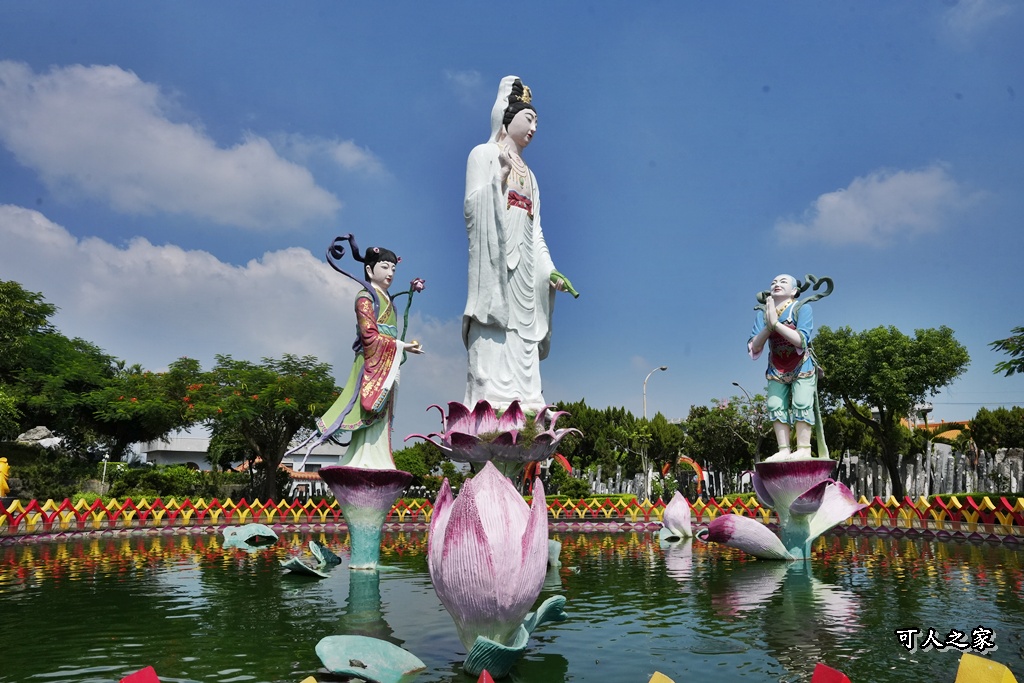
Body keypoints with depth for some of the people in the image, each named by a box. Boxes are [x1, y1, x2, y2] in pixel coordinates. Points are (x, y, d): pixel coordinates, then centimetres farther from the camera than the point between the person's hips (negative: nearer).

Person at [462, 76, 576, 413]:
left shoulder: (528, 174, 27)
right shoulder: (483, 154, 10)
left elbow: (535, 231, 20)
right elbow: (472, 207, -4)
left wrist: (549, 270, 7)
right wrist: (499, 176, -15)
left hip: (524, 268, 6)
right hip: (494, 262, -6)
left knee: (521, 353, -3)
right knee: (493, 347, -16)